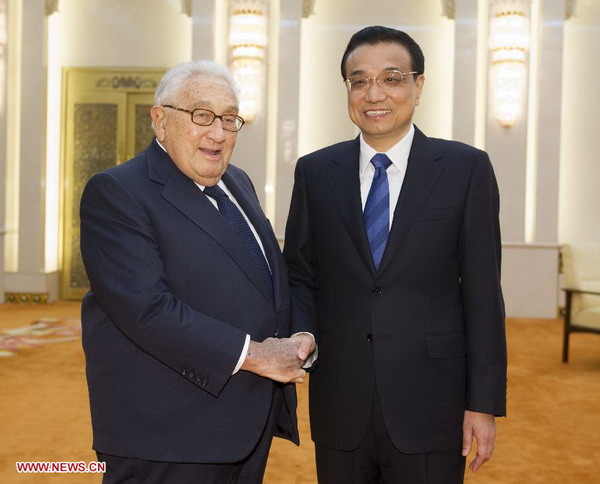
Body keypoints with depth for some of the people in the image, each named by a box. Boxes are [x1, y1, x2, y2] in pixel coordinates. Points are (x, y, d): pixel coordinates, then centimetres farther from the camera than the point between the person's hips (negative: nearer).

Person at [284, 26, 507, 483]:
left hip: (429, 407, -2)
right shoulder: (315, 172, 4)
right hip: (339, 408, 2)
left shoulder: (466, 168, -3)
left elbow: (482, 294, -4)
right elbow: (300, 275, 8)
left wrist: (485, 402, -5)